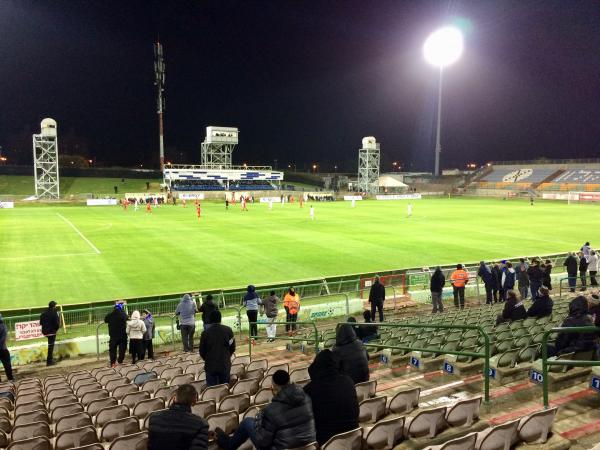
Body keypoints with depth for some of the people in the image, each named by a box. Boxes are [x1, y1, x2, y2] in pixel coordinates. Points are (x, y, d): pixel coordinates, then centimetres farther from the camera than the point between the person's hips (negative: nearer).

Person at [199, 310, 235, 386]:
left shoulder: (205, 333, -10)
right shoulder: (228, 330, -6)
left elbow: (202, 351, -2)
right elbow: (232, 347, 2)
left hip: (210, 366, -1)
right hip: (225, 365, 1)